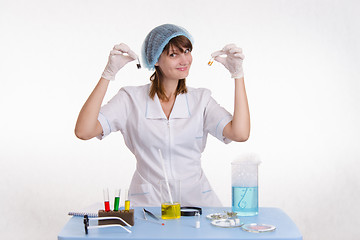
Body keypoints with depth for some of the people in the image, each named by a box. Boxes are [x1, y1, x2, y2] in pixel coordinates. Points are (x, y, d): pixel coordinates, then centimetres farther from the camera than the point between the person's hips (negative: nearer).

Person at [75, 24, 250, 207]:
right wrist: (109, 73, -14)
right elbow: (83, 131, -12)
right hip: (147, 203, -2)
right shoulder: (132, 98, 1)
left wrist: (237, 73, -7)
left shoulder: (201, 99, 7)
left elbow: (240, 134, -9)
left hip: (196, 200, 3)